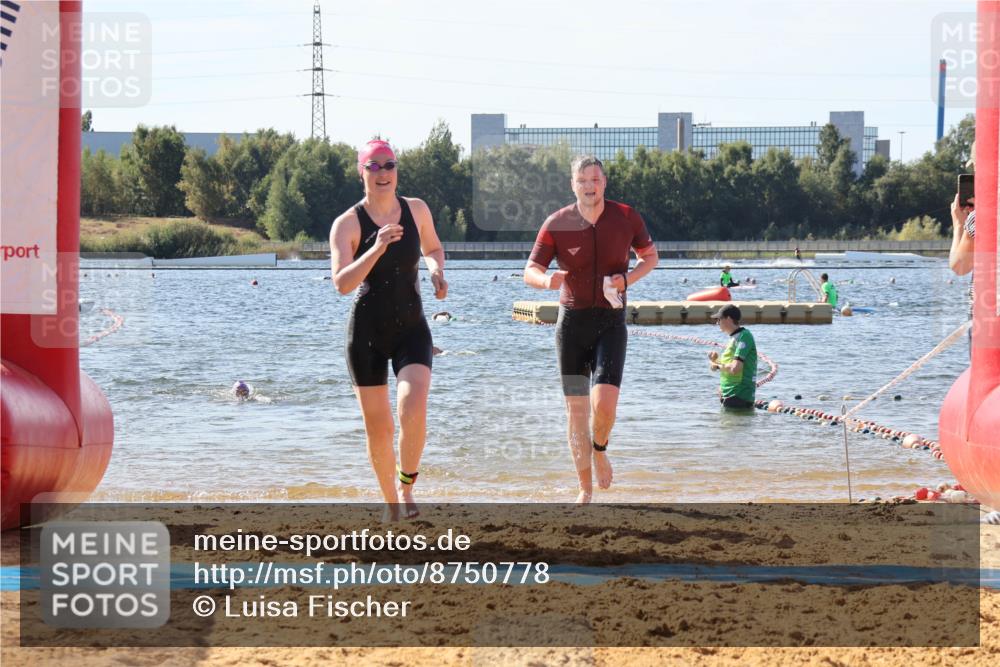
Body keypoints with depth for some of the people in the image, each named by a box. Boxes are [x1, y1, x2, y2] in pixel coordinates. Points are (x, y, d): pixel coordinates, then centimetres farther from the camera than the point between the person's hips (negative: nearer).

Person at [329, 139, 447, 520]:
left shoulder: (416, 210, 2)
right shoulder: (347, 224, -9)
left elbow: (433, 248, 22)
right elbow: (341, 283, -21)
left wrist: (436, 268, -1)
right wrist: (377, 248, -32)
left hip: (412, 330, 1)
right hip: (367, 332, -1)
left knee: (413, 406, -23)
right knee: (377, 428, 4)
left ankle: (407, 486, 0)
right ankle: (390, 502, 25)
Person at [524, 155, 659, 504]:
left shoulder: (626, 217, -3)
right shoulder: (557, 224, -6)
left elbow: (650, 255, 12)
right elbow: (530, 272, -7)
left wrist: (628, 279, -8)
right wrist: (547, 280, -31)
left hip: (611, 322, -1)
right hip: (572, 321, 1)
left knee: (604, 403, -19)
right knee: (576, 408, 3)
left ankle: (600, 451, 15)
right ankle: (585, 488, 16)